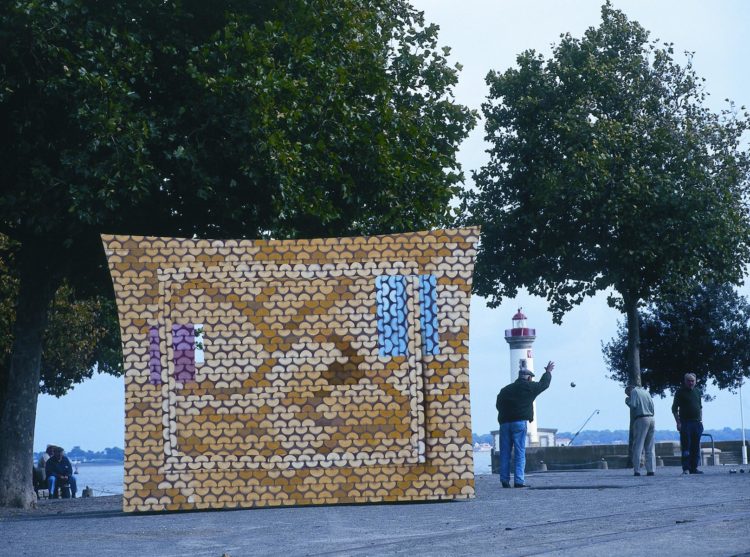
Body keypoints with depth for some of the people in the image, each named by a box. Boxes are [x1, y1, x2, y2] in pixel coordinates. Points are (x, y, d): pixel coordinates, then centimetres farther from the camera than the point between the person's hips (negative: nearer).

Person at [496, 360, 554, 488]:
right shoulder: (529, 387, 4)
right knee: (520, 453, -2)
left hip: (504, 423, 5)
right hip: (519, 422, -4)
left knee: (505, 453, 7)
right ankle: (519, 480, -7)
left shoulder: (505, 390, 17)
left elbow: (498, 405, 17)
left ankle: (505, 480, 6)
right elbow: (543, 384, 19)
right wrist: (548, 372, 35)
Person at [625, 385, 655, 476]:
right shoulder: (646, 392, 20)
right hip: (651, 419, 6)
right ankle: (651, 470, 4)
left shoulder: (634, 391, 1)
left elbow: (633, 405, -10)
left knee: (638, 446, -4)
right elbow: (652, 406, 14)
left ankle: (637, 470, -8)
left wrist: (627, 401, 7)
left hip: (641, 419, -6)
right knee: (650, 447, 9)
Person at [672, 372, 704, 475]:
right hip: (685, 423, -5)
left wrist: (701, 420, 12)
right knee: (686, 446, -8)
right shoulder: (680, 392, -2)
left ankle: (694, 468, 11)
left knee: (696, 447, 6)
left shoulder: (698, 391, 14)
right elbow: (674, 409, -3)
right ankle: (686, 468, -8)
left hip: (697, 423, 5)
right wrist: (678, 423, -11)